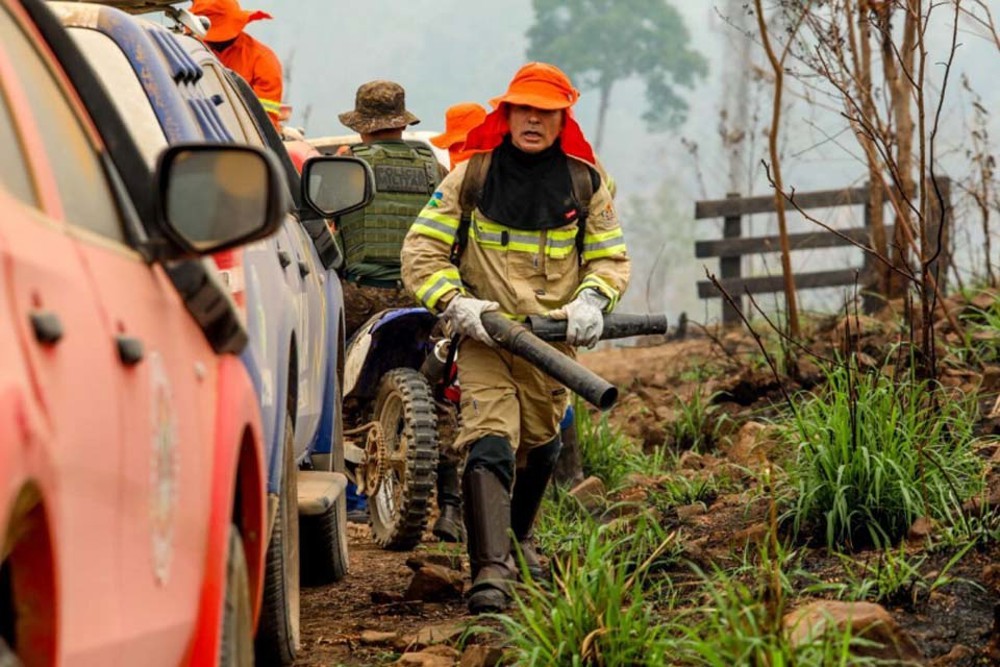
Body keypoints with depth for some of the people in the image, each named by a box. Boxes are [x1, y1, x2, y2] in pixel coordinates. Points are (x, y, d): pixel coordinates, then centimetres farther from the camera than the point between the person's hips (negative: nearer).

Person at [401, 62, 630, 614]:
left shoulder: (584, 184, 4)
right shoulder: (471, 177, -2)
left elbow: (612, 257, 11)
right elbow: (421, 252, -1)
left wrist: (590, 300, -10)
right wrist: (455, 304, -17)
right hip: (484, 334, -3)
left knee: (539, 448, 19)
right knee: (490, 444, -19)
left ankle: (518, 537, 47)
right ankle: (490, 572, -29)